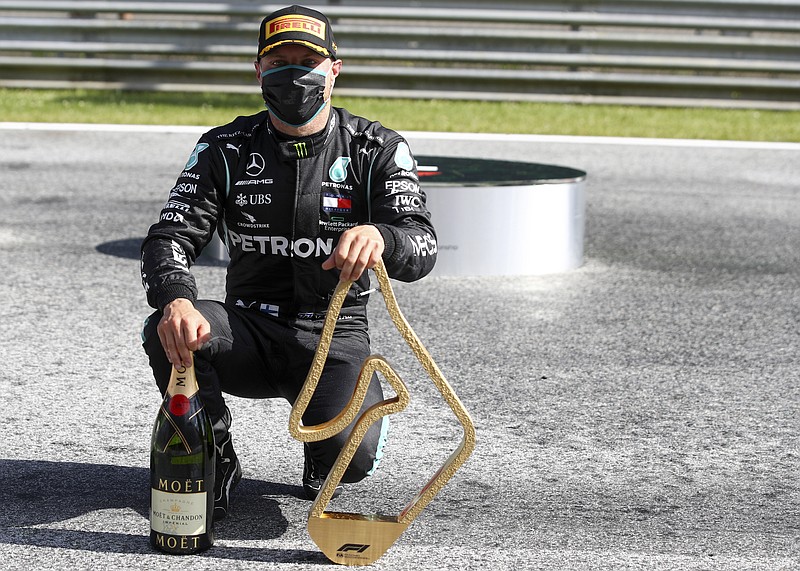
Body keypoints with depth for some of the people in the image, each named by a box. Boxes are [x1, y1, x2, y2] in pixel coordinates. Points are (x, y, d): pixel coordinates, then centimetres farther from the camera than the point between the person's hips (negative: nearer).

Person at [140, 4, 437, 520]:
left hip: (335, 337, -2)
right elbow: (171, 237, -10)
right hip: (251, 329, 2)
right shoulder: (226, 149, 0)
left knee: (350, 453, -29)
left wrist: (379, 237, -44)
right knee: (169, 332, -30)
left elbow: (421, 248, -17)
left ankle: (322, 450, 13)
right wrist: (175, 299, -35)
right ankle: (214, 462, -2)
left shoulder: (377, 150, -4)